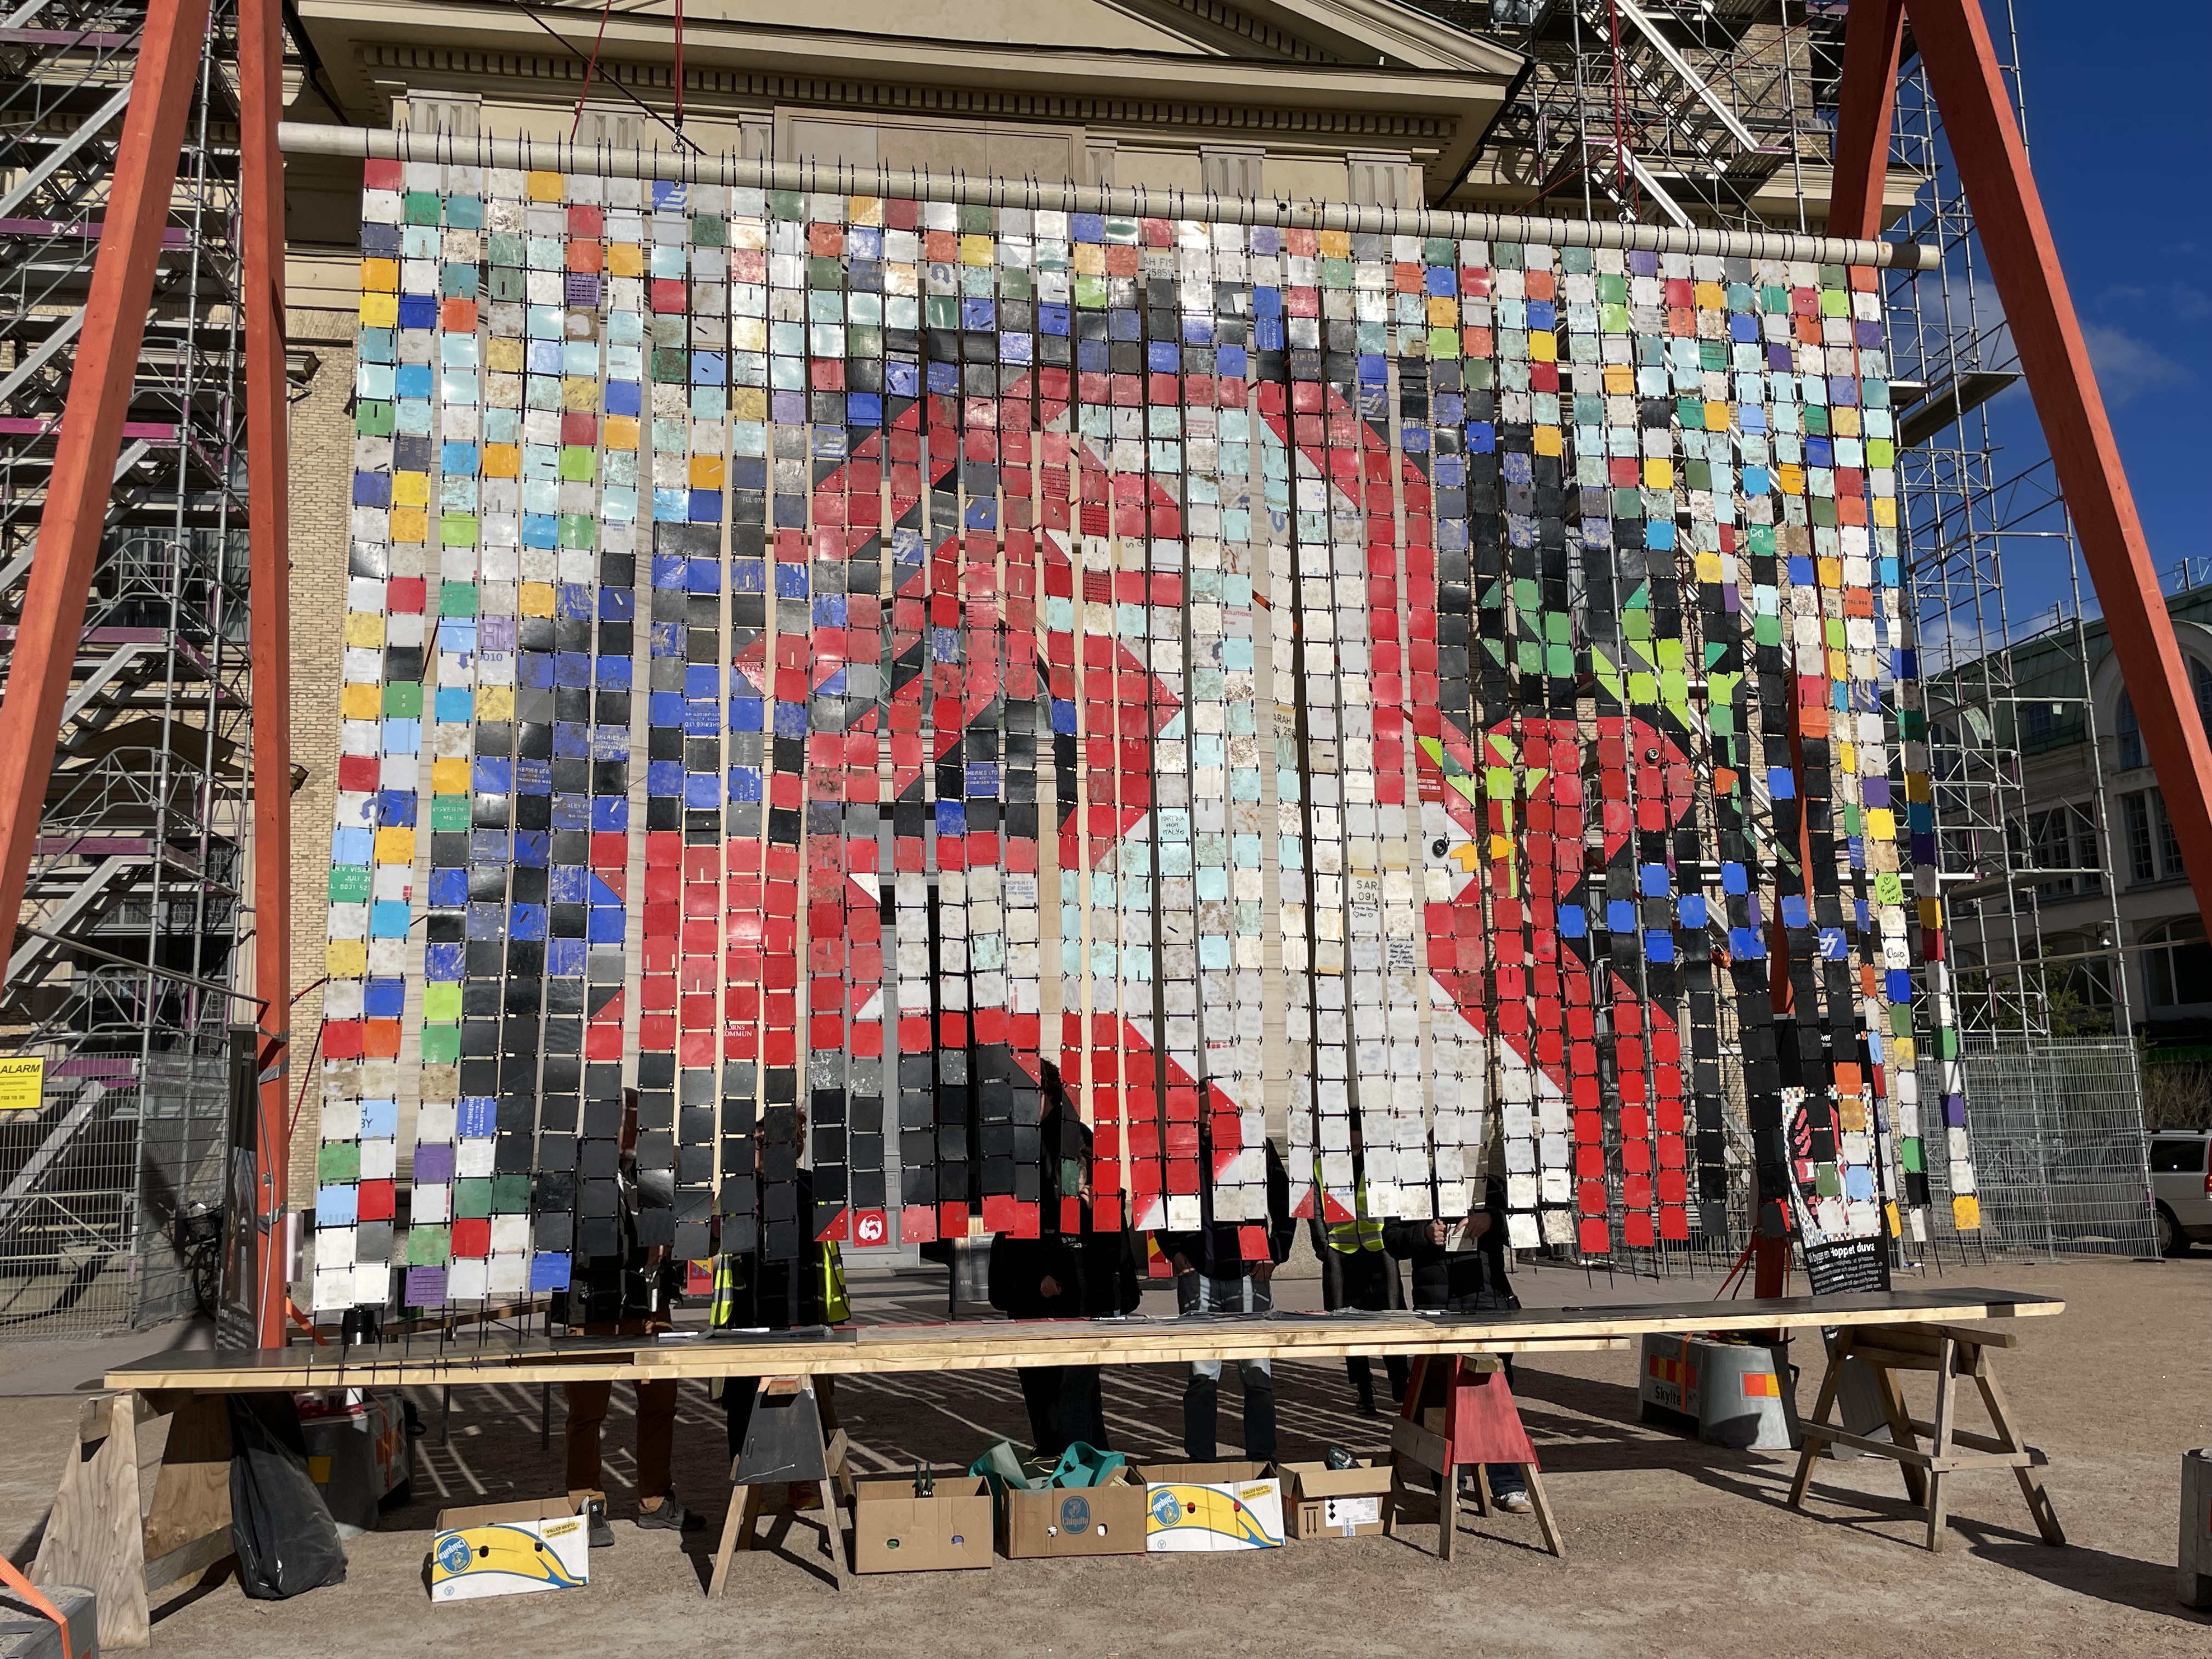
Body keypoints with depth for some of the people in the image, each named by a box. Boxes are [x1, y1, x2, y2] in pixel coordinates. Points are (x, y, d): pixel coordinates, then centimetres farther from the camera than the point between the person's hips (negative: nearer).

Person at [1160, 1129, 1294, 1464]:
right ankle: (1199, 1463, 9)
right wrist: (1174, 1251, 6)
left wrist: (1274, 1254, 1)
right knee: (1201, 1375, 0)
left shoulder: (1255, 1143, 2)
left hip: (1248, 1272, 0)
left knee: (1257, 1373, 2)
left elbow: (1285, 1201, 8)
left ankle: (1262, 1461, 11)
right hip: (1197, 1273, 1)